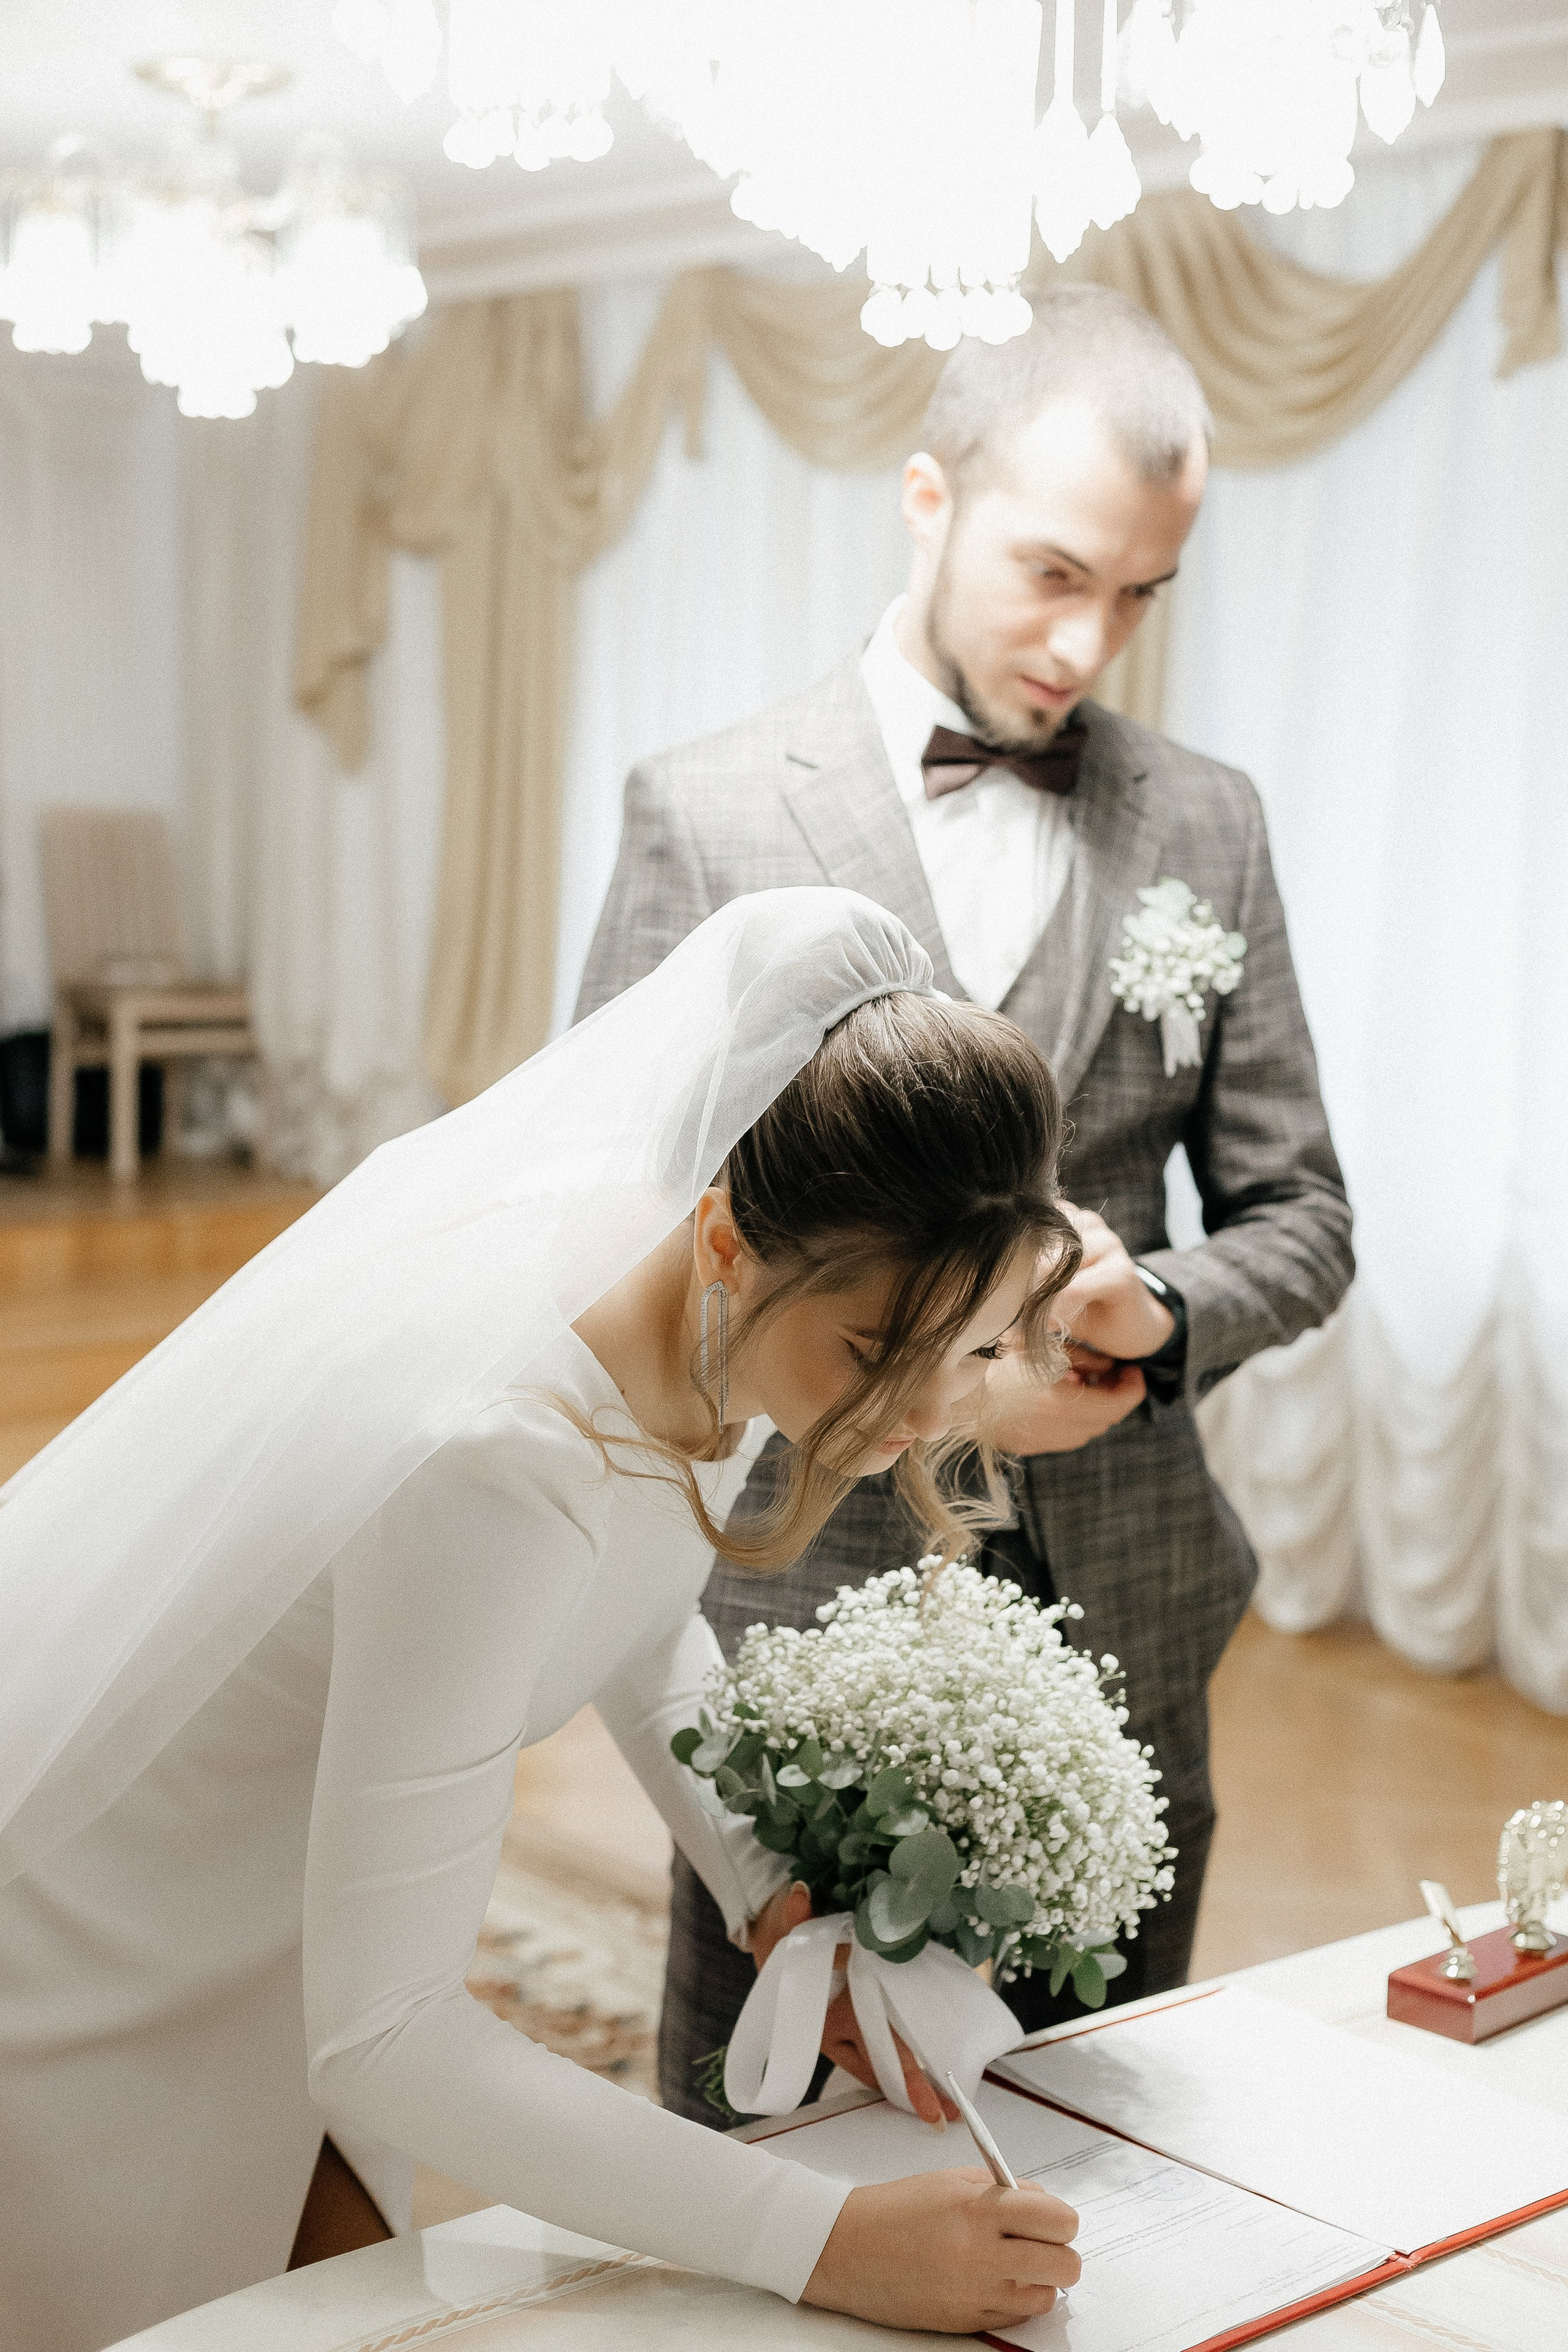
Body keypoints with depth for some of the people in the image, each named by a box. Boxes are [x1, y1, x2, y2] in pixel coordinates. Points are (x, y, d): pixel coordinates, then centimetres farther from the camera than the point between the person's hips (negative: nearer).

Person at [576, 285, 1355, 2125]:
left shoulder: (1204, 824, 5)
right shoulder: (705, 813, -4)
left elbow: (1298, 1215, 7)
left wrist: (1155, 1316, -15)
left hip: (1116, 1626, 3)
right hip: (803, 1621, -2)